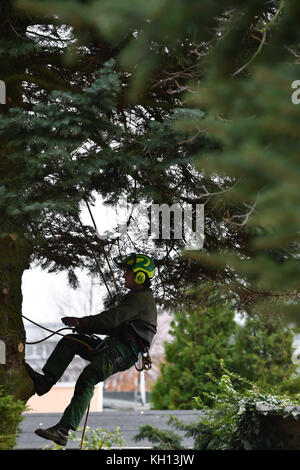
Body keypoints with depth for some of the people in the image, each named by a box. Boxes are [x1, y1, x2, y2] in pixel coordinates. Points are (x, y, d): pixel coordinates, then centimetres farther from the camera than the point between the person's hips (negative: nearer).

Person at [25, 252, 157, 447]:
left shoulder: (141, 298, -10)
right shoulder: (136, 297, 24)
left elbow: (112, 319, -19)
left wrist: (81, 322, -10)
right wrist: (87, 327, 14)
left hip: (124, 352, -11)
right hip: (114, 345, 11)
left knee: (87, 379, -27)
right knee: (69, 341, 2)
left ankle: (63, 430, -34)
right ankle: (45, 381, -8)